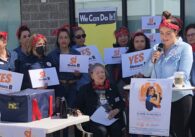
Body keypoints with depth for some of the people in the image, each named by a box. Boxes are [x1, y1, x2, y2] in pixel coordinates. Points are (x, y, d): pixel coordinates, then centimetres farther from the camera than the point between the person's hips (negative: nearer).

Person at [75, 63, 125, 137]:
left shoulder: (112, 88, 18)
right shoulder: (85, 89, 11)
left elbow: (121, 104, 17)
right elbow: (78, 107, 10)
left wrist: (115, 111, -6)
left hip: (111, 118, 2)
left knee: (116, 129, -31)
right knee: (101, 131, -34)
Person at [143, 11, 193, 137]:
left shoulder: (185, 48, -4)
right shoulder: (156, 48, 10)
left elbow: (183, 75, -14)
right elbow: (146, 73, 9)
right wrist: (152, 60, -9)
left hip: (179, 97, -4)